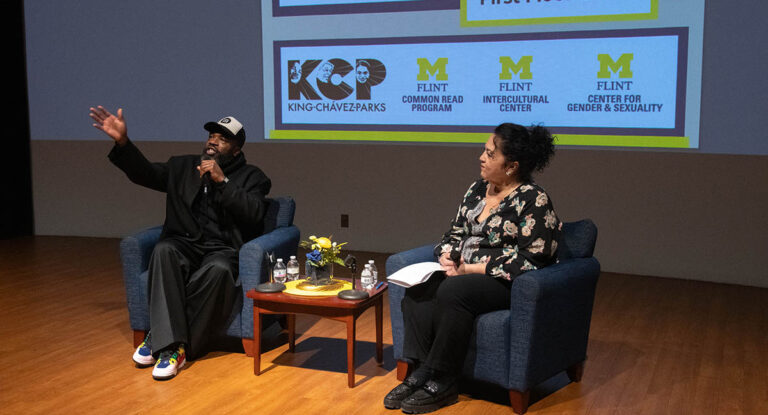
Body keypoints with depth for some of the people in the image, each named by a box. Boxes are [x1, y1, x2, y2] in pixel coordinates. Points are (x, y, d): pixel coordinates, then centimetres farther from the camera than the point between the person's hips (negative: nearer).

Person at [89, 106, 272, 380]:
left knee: (219, 270, -38)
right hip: (185, 245, 3)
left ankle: (161, 338, -27)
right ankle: (170, 343, -35)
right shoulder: (183, 167, 22)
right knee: (163, 250, -33)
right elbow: (145, 173, 15)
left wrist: (222, 181, -12)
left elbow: (254, 213, -7)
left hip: (223, 250, -3)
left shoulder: (251, 177, 10)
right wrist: (122, 142, 1)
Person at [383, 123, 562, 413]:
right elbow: (456, 232, 19)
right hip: (462, 272, 7)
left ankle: (442, 383, -21)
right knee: (418, 288, -19)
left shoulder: (534, 201, -12)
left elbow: (528, 260, -18)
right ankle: (420, 372, -18)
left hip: (505, 282, -7)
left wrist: (471, 269, -18)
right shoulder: (478, 189, 11)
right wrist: (447, 256, -4)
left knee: (452, 292, -33)